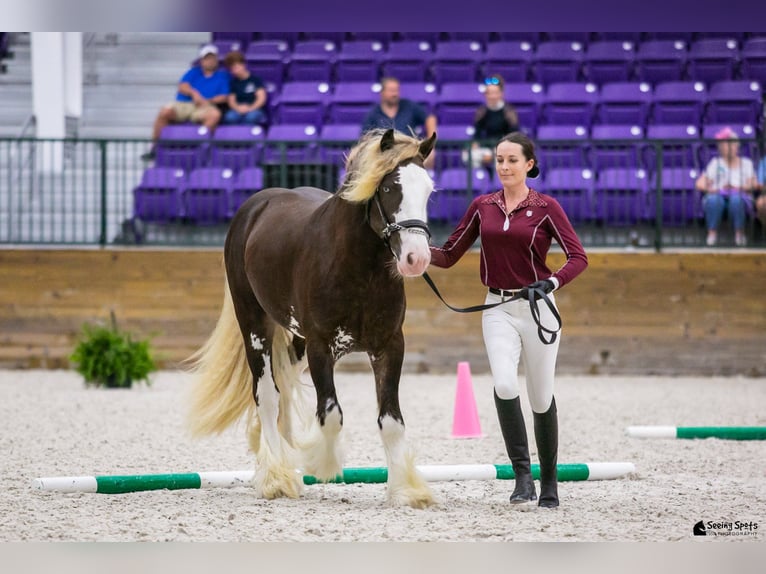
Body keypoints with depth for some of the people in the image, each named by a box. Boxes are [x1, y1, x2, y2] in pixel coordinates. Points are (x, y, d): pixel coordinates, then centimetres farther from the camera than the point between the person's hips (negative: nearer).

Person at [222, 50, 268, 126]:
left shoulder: (255, 79, 2)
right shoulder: (233, 82, 13)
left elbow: (262, 98, -5)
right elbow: (231, 101, 7)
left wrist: (250, 108, -21)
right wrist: (238, 108, -16)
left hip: (255, 109, -3)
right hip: (238, 110, 3)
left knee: (251, 116, -39)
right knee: (230, 117, -33)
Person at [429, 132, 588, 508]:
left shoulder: (546, 208, -4)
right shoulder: (482, 207, 7)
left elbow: (578, 257, -10)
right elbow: (449, 255, 9)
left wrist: (552, 282, -28)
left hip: (537, 307, -2)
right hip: (498, 309, 2)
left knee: (541, 397, 6)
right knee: (504, 385, -21)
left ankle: (549, 483, 21)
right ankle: (522, 476, -15)